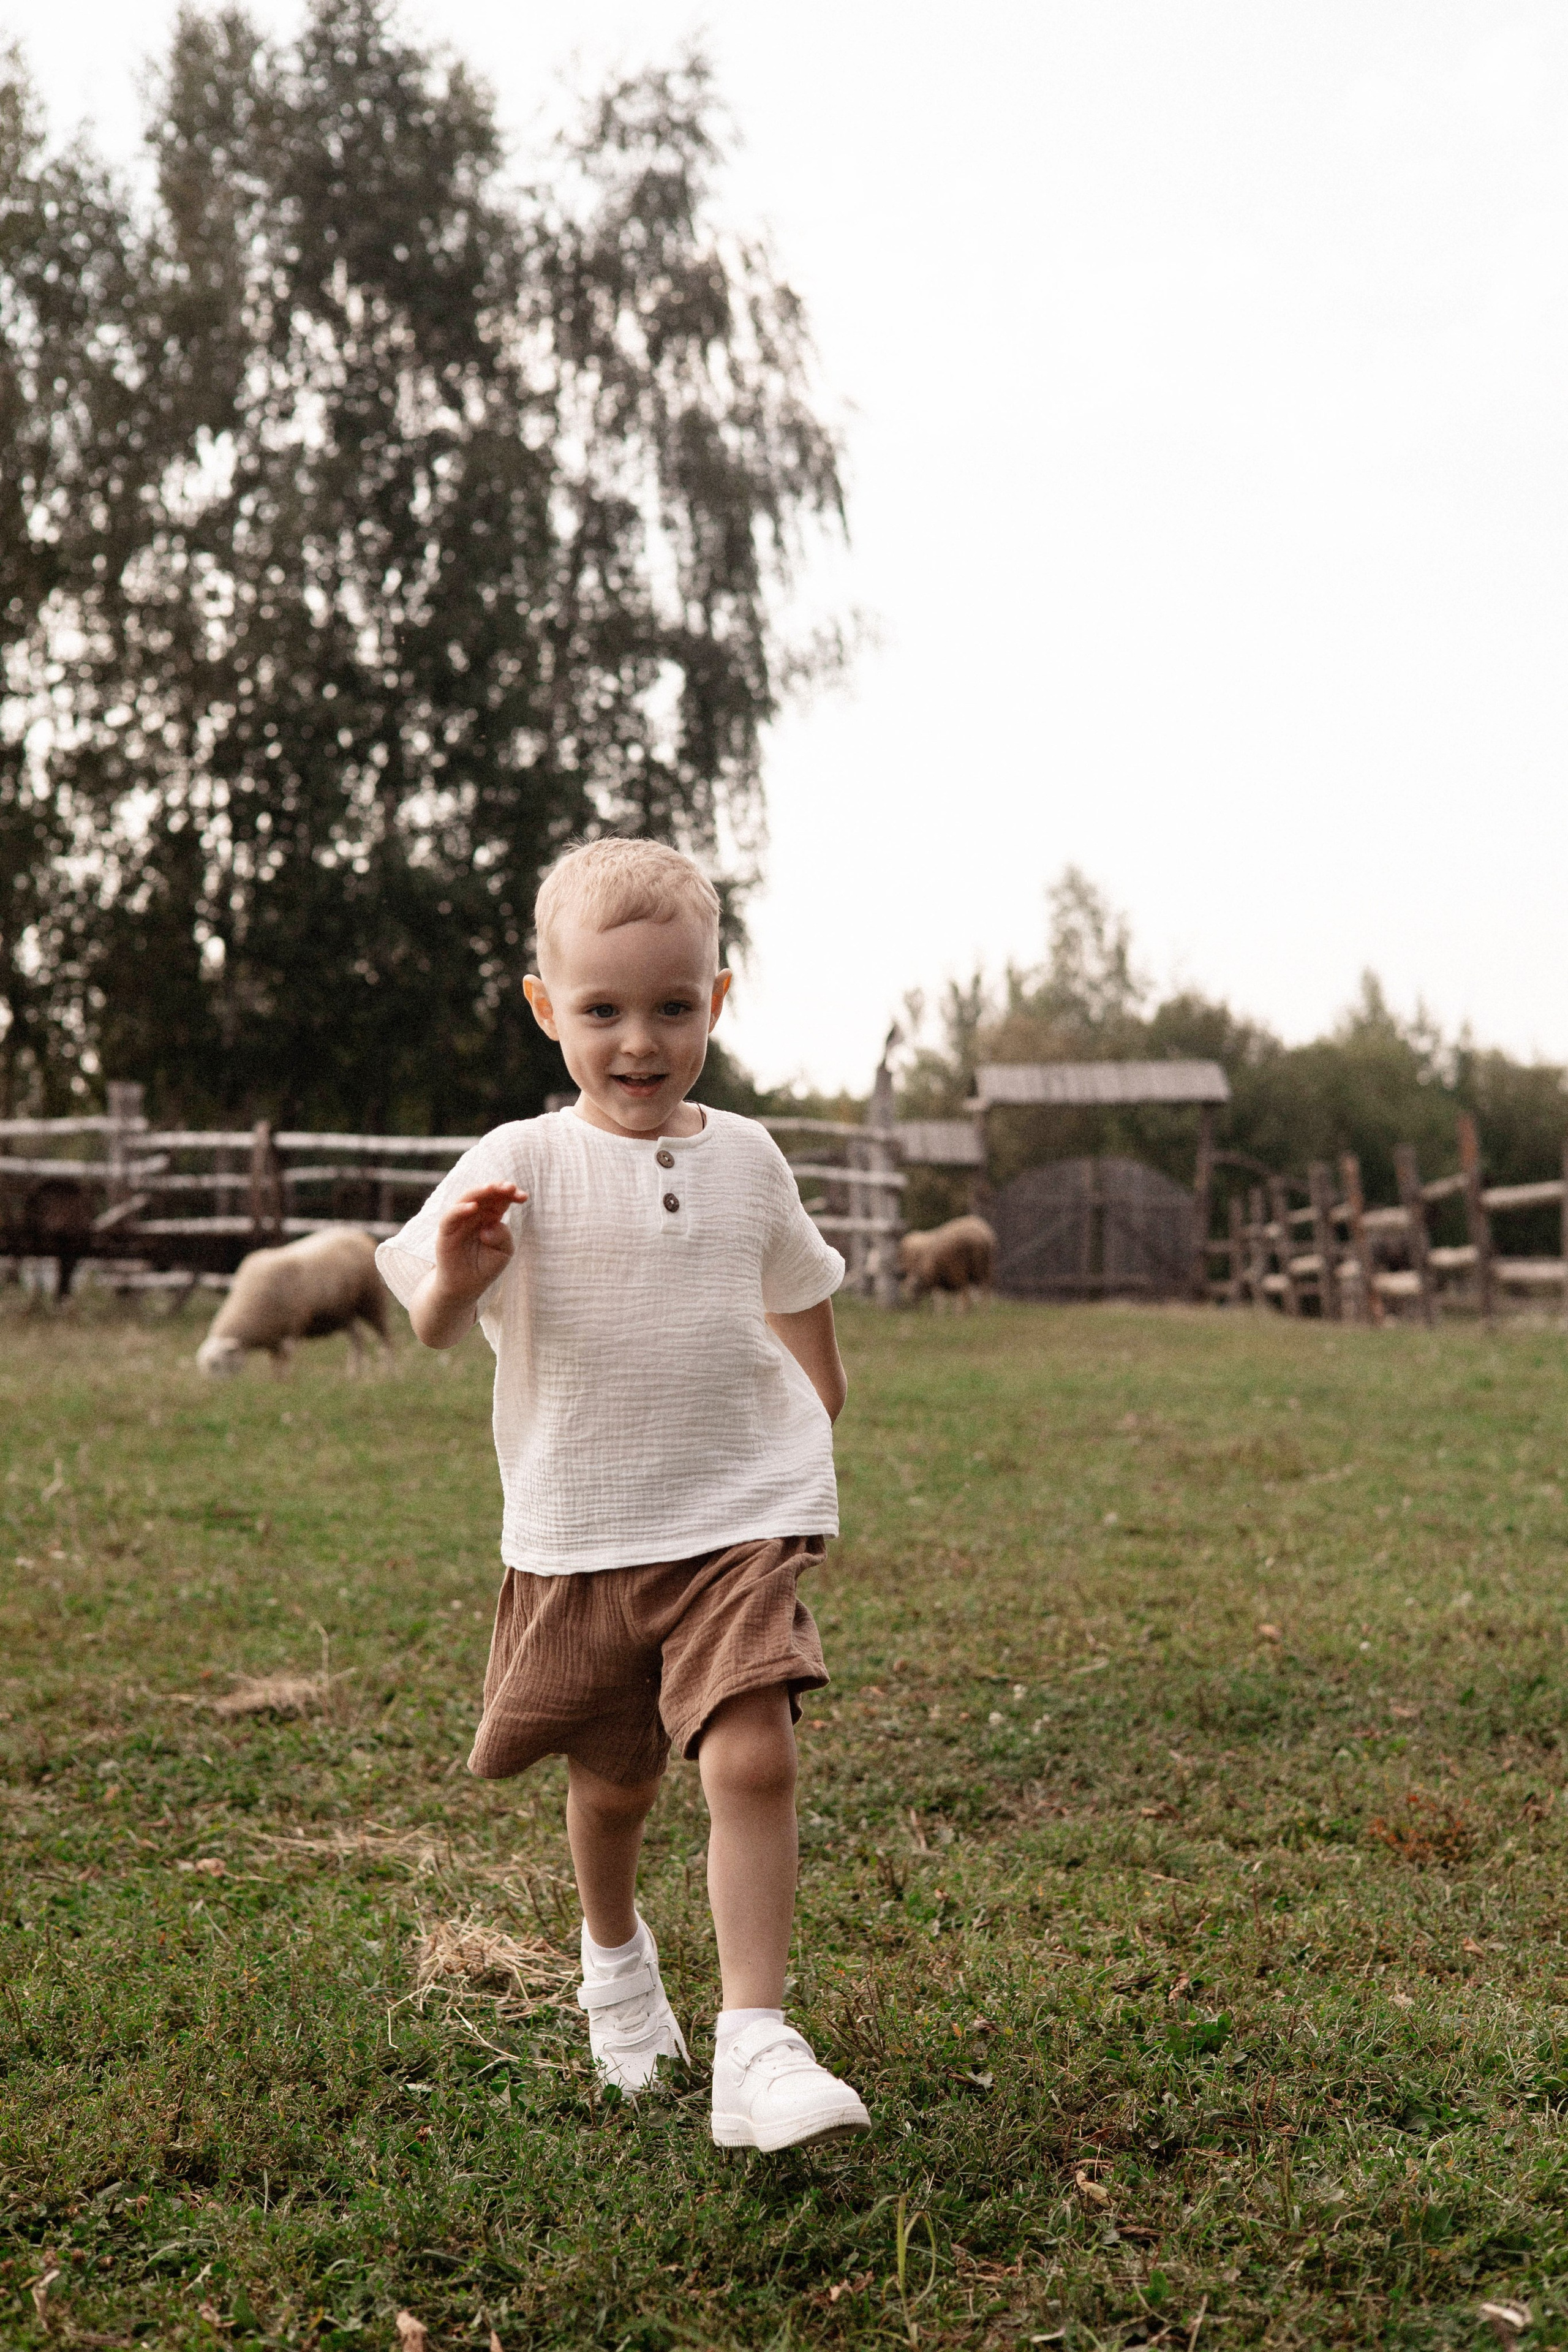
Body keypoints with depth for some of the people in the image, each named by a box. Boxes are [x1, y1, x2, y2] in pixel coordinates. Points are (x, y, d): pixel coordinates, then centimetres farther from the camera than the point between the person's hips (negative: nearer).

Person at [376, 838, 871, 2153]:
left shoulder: (745, 1158, 3)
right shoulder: (522, 1164, -8)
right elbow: (434, 1331, -16)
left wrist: (815, 1418, 23)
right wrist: (456, 1278, -37)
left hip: (740, 1517, 1)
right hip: (578, 1537, -1)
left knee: (752, 1758, -17)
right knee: (613, 1781, 15)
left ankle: (755, 2047, -9)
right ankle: (615, 1960, 46)